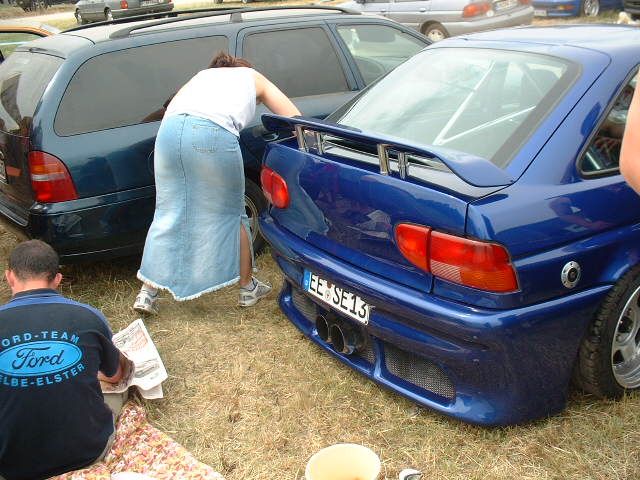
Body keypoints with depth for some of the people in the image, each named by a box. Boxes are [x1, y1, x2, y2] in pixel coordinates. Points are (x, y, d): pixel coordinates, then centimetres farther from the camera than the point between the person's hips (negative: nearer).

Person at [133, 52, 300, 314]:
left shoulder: (203, 74, 40)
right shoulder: (254, 78, 32)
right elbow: (297, 121, 24)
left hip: (169, 128, 4)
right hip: (214, 132, -3)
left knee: (168, 213, 13)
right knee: (230, 214, 13)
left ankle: (147, 293, 16)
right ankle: (247, 288, 27)